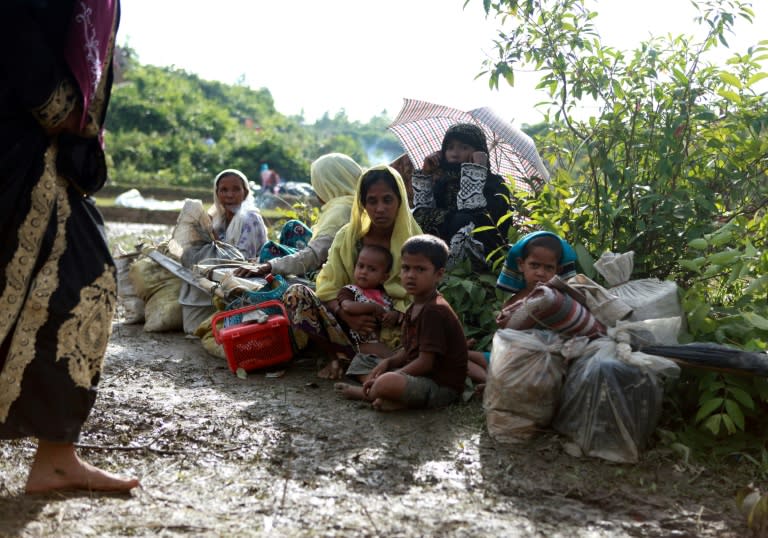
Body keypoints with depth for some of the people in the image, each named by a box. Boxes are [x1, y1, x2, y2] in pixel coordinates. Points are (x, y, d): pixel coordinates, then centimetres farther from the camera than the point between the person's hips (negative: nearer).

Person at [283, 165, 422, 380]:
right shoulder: (348, 235, 3)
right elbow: (328, 288, -3)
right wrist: (347, 316, -23)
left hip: (390, 327, -2)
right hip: (350, 320, 2)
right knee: (295, 294, -19)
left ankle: (345, 357, -19)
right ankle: (341, 355, -16)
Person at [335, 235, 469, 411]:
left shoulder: (435, 311, -20)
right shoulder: (414, 308, 12)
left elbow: (426, 362, -23)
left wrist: (387, 379, -19)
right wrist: (388, 362, -3)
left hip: (442, 385, -11)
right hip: (418, 373, 11)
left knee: (387, 384, -35)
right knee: (359, 361, 19)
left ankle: (365, 393, -4)